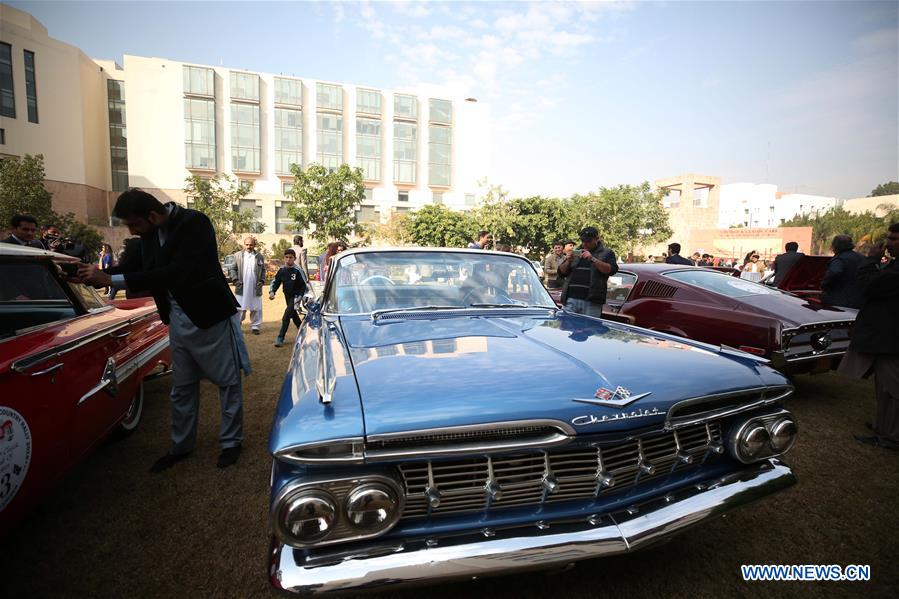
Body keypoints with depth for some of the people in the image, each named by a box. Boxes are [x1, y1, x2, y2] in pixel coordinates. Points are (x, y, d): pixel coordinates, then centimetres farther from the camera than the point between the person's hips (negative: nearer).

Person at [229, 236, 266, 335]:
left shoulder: (259, 256, 5)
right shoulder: (238, 255, 4)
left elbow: (263, 270, 10)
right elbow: (233, 269, 8)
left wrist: (262, 281, -2)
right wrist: (235, 279, -5)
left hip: (255, 288, 1)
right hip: (242, 288, -1)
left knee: (256, 309, 4)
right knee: (240, 308, 3)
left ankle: (255, 326, 13)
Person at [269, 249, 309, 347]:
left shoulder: (298, 270, -15)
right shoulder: (282, 270, -1)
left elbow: (305, 285, -11)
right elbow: (275, 281, 8)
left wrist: (300, 297, -16)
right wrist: (272, 291, -9)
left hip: (296, 297, -6)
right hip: (287, 296, 6)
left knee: (286, 317, -14)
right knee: (295, 317, 17)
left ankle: (280, 338, -6)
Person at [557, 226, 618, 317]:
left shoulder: (606, 253, 12)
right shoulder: (576, 252, 22)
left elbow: (611, 270, -7)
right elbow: (561, 273, 19)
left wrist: (593, 259, -15)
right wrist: (568, 262, -2)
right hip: (571, 299, 3)